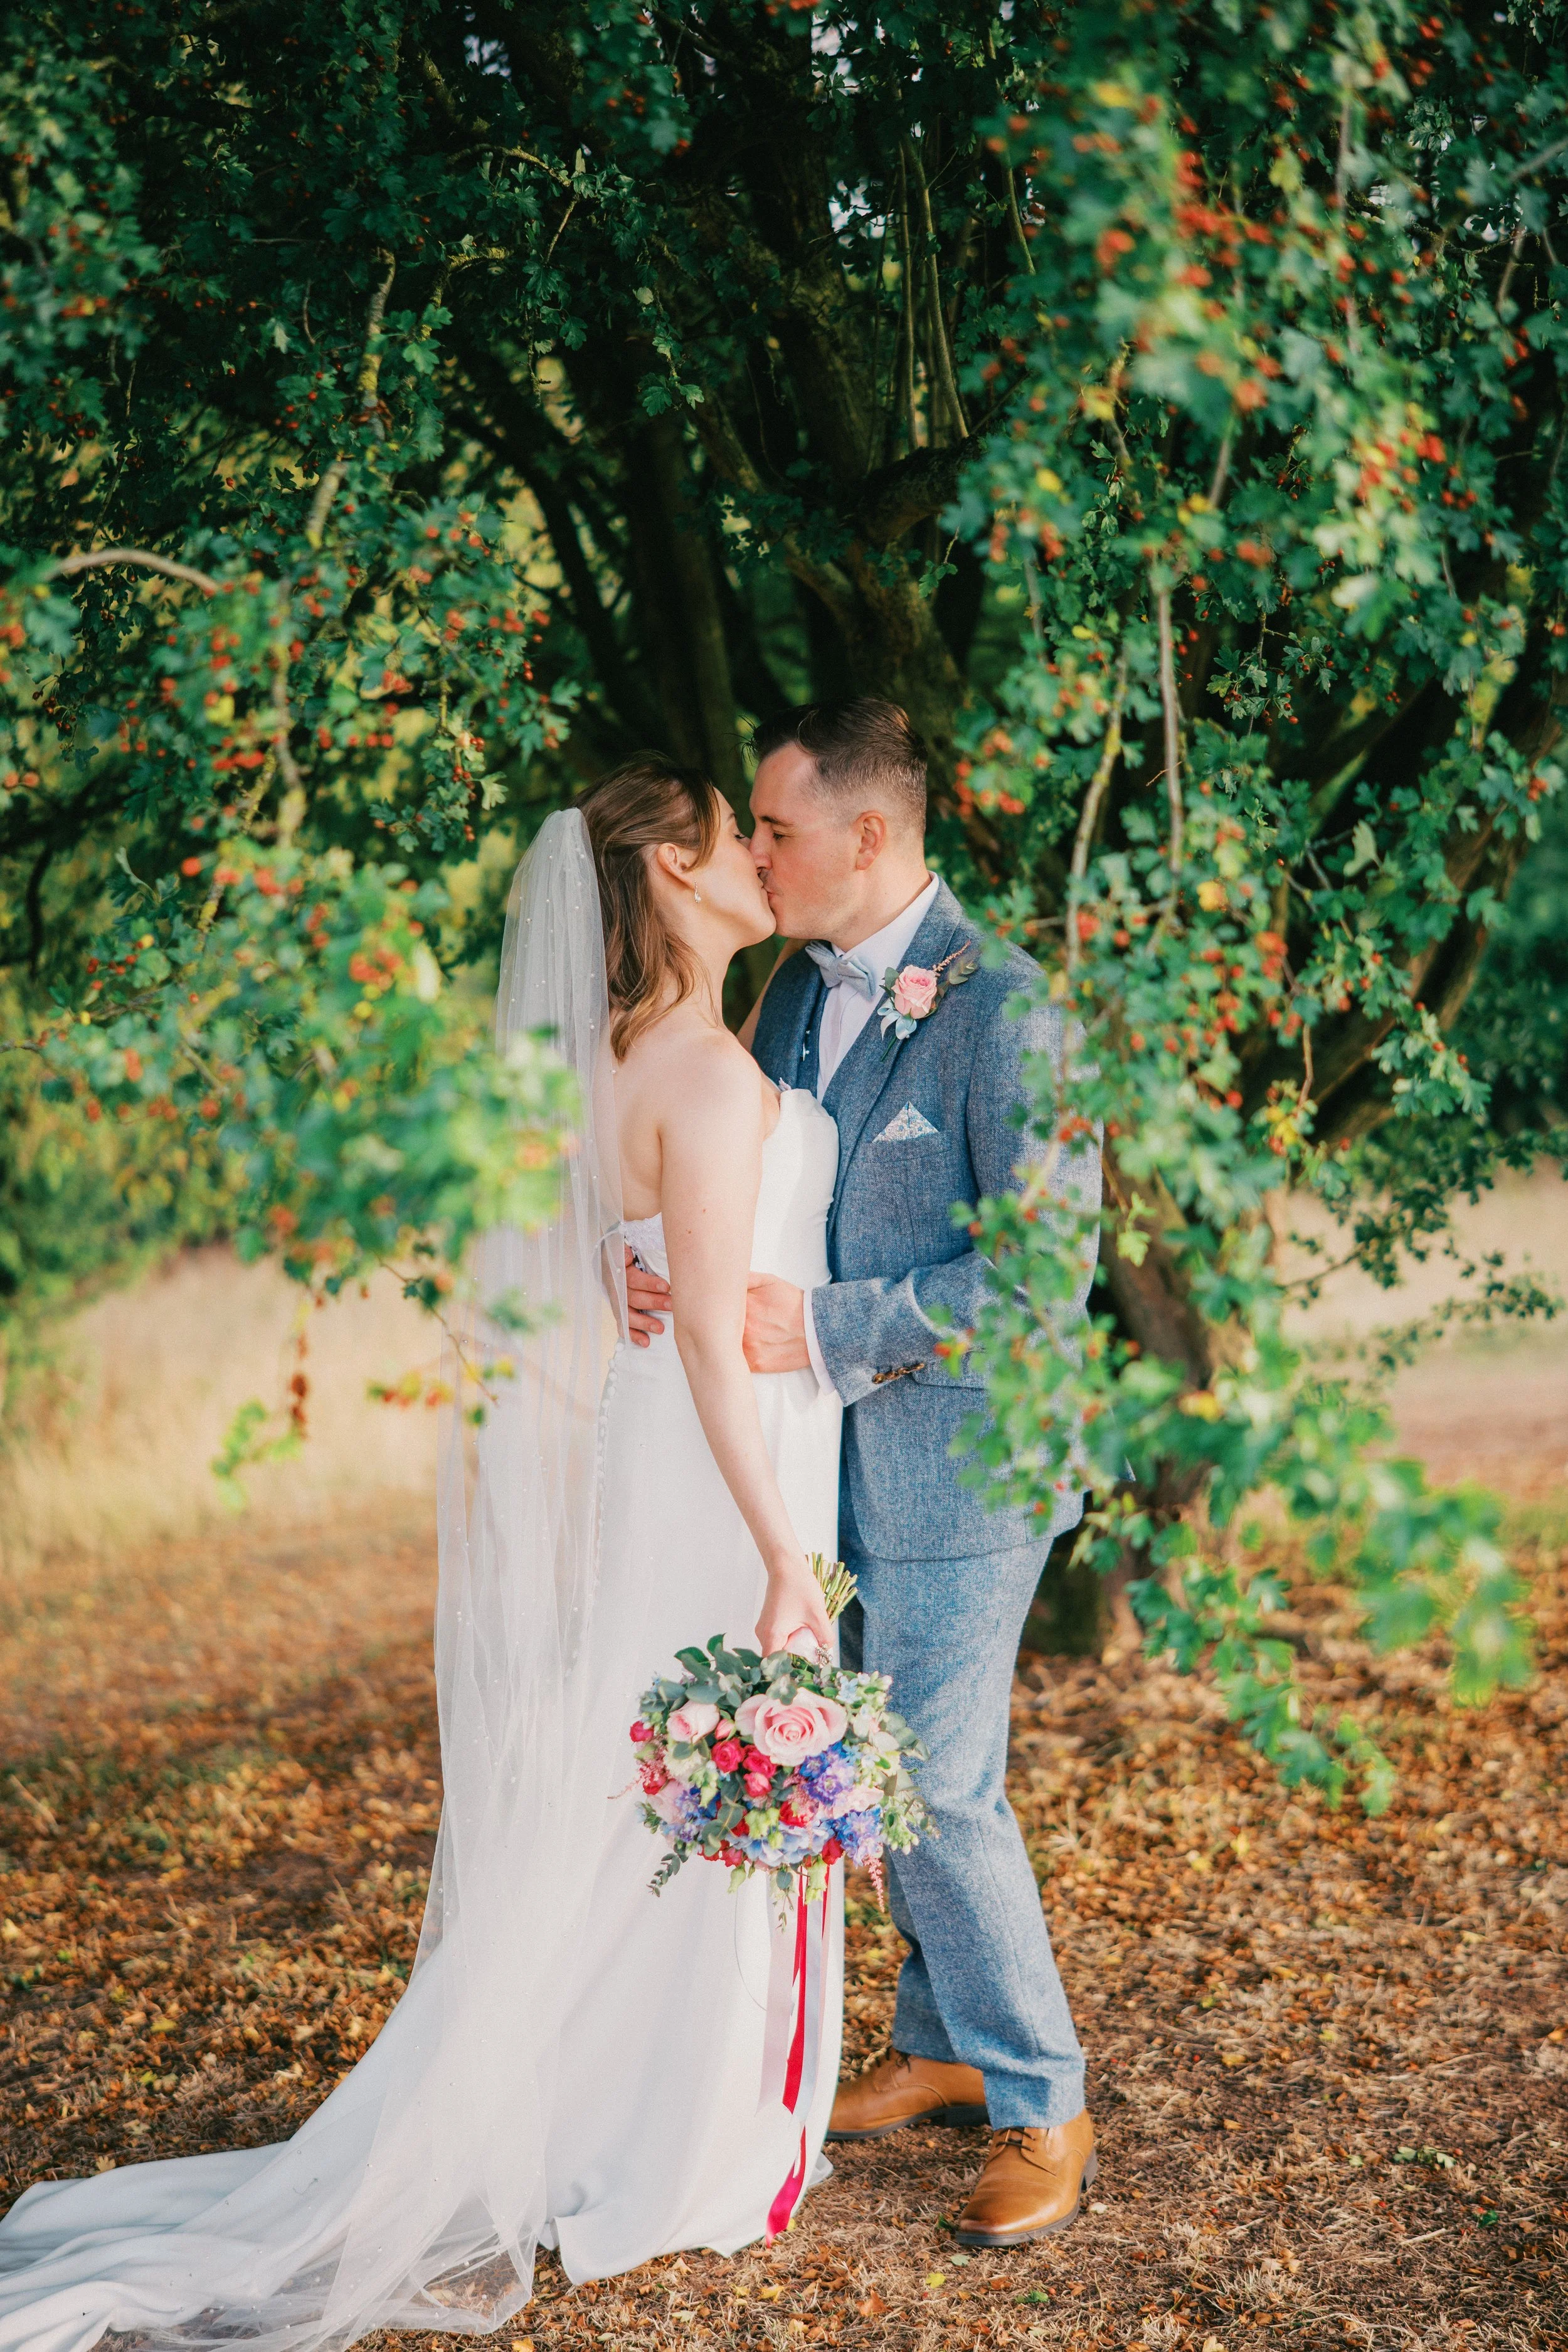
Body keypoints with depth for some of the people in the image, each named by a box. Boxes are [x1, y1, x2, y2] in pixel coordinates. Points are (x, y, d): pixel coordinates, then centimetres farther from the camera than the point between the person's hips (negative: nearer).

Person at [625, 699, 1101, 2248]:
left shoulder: (1001, 1007, -18)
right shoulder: (795, 992, 8)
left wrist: (827, 1332, -24)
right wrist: (674, 1273, -7)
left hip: (958, 1460, -8)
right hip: (838, 1461, 8)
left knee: (942, 1786, -3)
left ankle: (1041, 2107, 16)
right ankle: (944, 2049, 36)